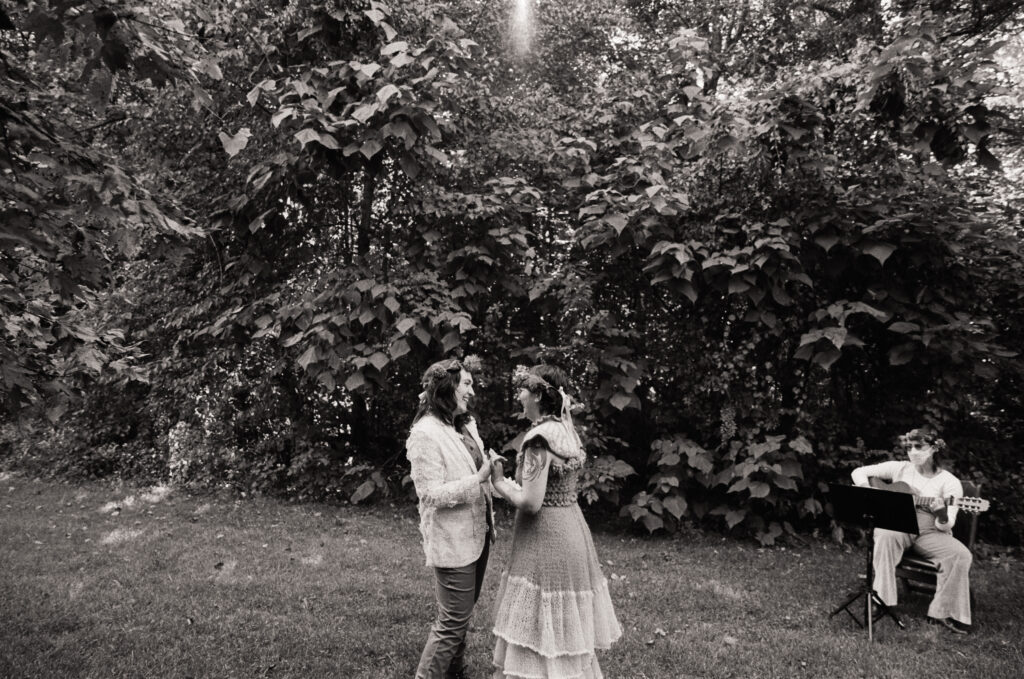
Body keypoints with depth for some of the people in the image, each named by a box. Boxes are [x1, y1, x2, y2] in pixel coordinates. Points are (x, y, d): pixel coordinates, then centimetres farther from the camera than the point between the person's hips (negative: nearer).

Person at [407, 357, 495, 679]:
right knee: (453, 621, 2)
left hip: (476, 535, 8)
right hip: (452, 542, -8)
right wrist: (479, 479, -24)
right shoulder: (425, 434, -19)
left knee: (462, 615, 22)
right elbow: (432, 494, -21)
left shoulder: (466, 424, 5)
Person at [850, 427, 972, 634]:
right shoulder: (899, 468, 5)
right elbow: (859, 472, 6)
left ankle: (943, 613, -11)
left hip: (930, 533, 1)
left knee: (960, 555, -27)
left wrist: (942, 515, -30)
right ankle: (880, 598, -26)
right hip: (896, 526, 0)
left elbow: (945, 526, -6)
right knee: (885, 536, -35)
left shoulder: (949, 483, 0)